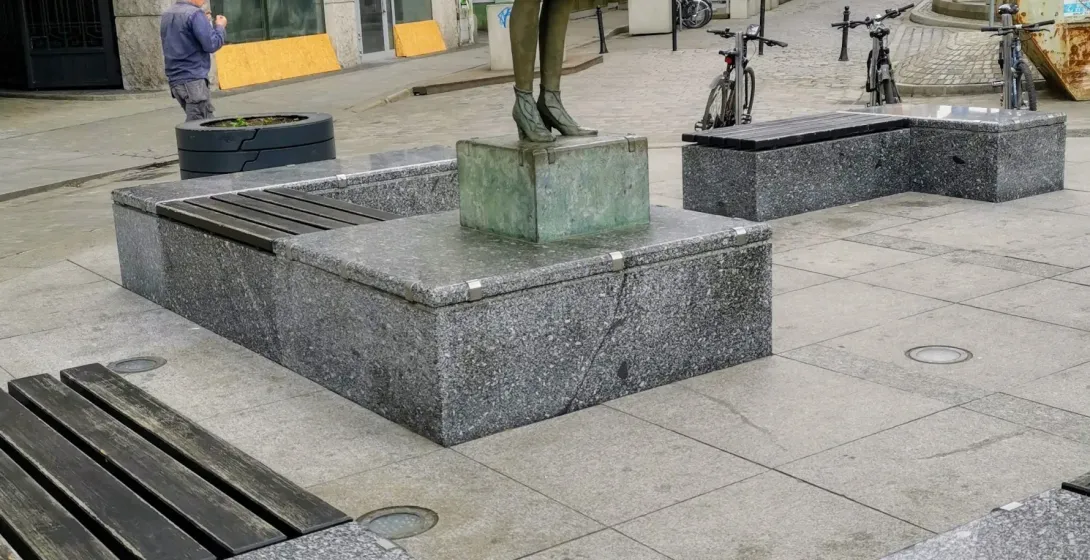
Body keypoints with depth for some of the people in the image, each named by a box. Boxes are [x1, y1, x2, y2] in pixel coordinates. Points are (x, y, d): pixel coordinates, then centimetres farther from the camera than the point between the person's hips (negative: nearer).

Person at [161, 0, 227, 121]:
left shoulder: (167, 15, 15)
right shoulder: (195, 14, -13)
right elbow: (212, 44, -16)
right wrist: (220, 26, 2)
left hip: (175, 80, 9)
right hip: (193, 80, -9)